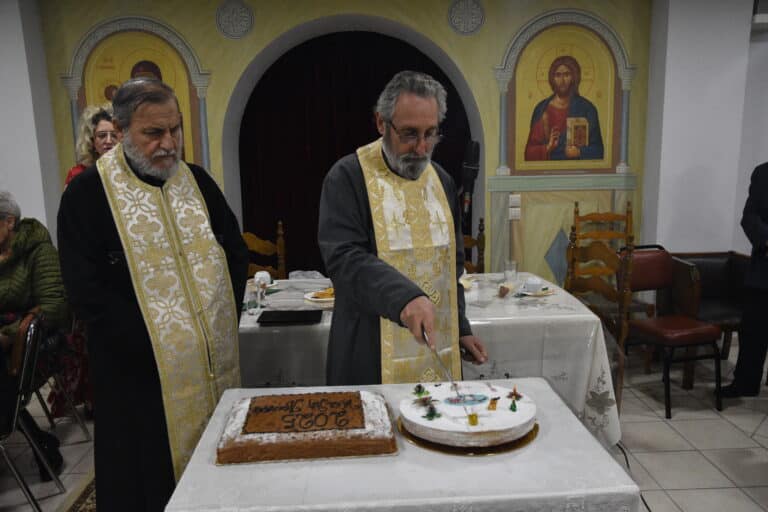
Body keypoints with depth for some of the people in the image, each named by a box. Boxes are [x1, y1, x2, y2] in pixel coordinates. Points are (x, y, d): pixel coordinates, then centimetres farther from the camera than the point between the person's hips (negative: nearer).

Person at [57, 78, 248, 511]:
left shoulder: (197, 181, 8)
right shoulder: (88, 194, -7)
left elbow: (237, 254, 12)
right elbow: (86, 291, -12)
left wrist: (225, 320, 0)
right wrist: (153, 343, -14)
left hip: (218, 366, 5)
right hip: (142, 378, -4)